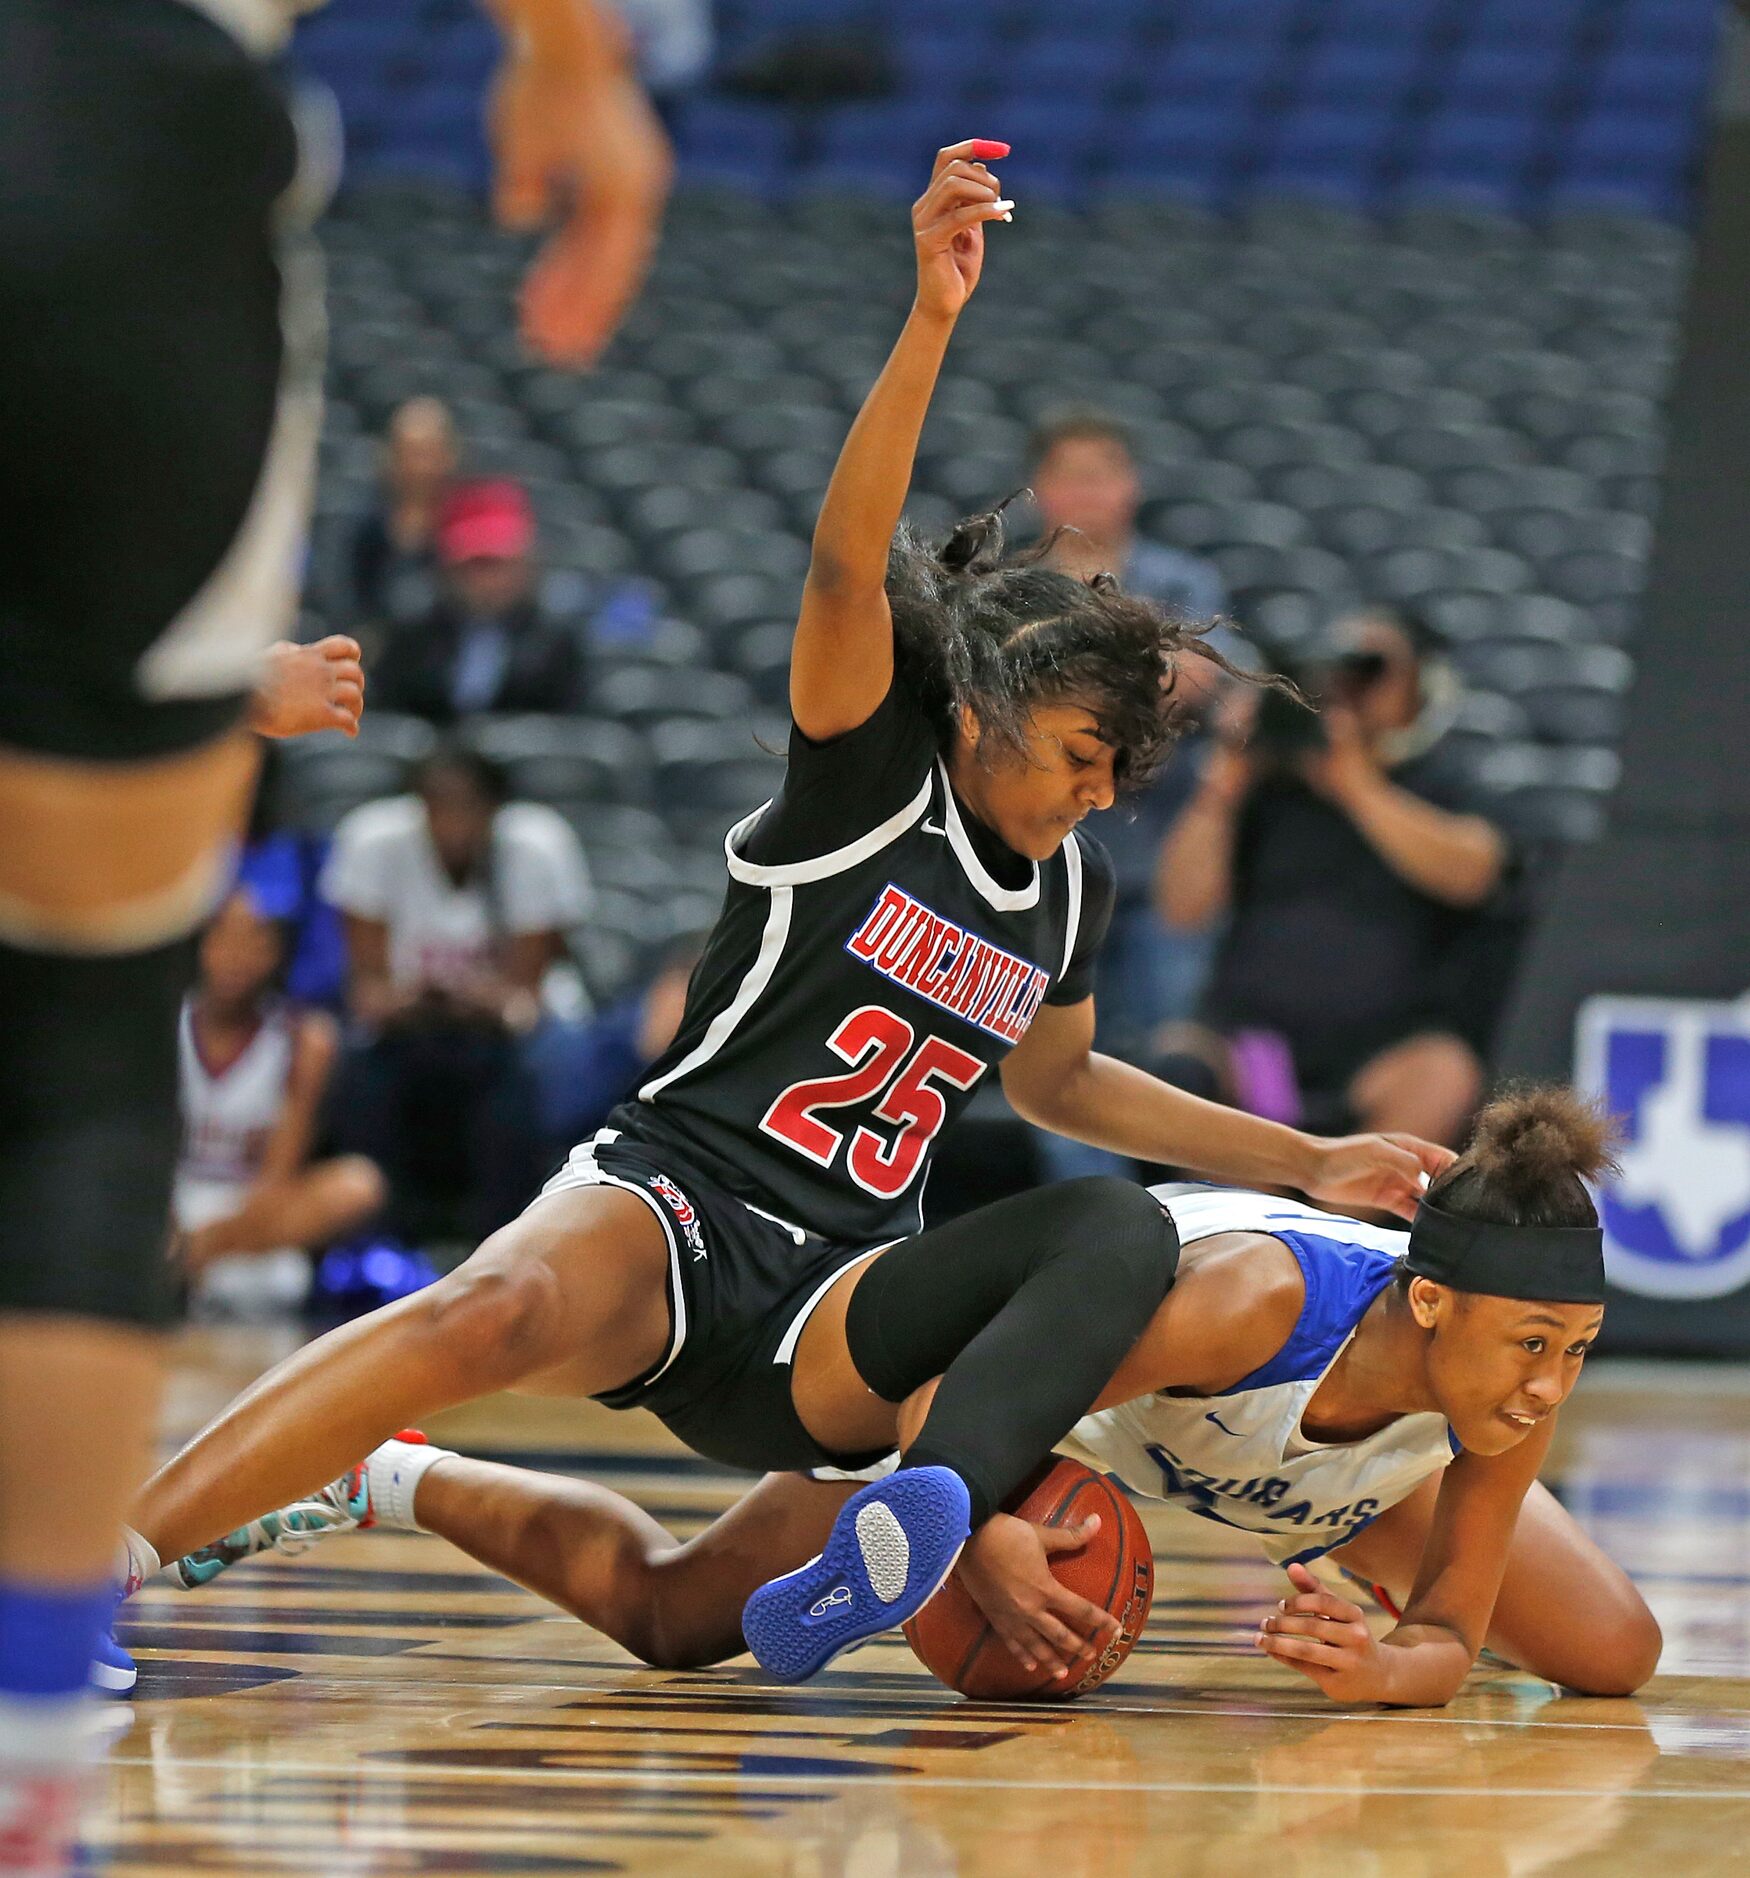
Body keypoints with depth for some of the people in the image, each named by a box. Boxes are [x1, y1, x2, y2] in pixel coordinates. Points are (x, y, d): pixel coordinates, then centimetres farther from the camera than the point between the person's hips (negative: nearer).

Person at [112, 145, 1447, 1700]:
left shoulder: (1070, 887, 16)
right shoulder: (874, 774, -2)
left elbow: (1056, 1078, 35)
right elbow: (846, 565, -20)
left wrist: (1306, 1162, 30)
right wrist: (931, 322, -33)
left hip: (824, 1319, 5)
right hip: (673, 1202, -5)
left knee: (1120, 1230, -23)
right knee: (495, 1311, -40)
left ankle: (931, 1514, -51)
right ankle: (106, 1560, -42)